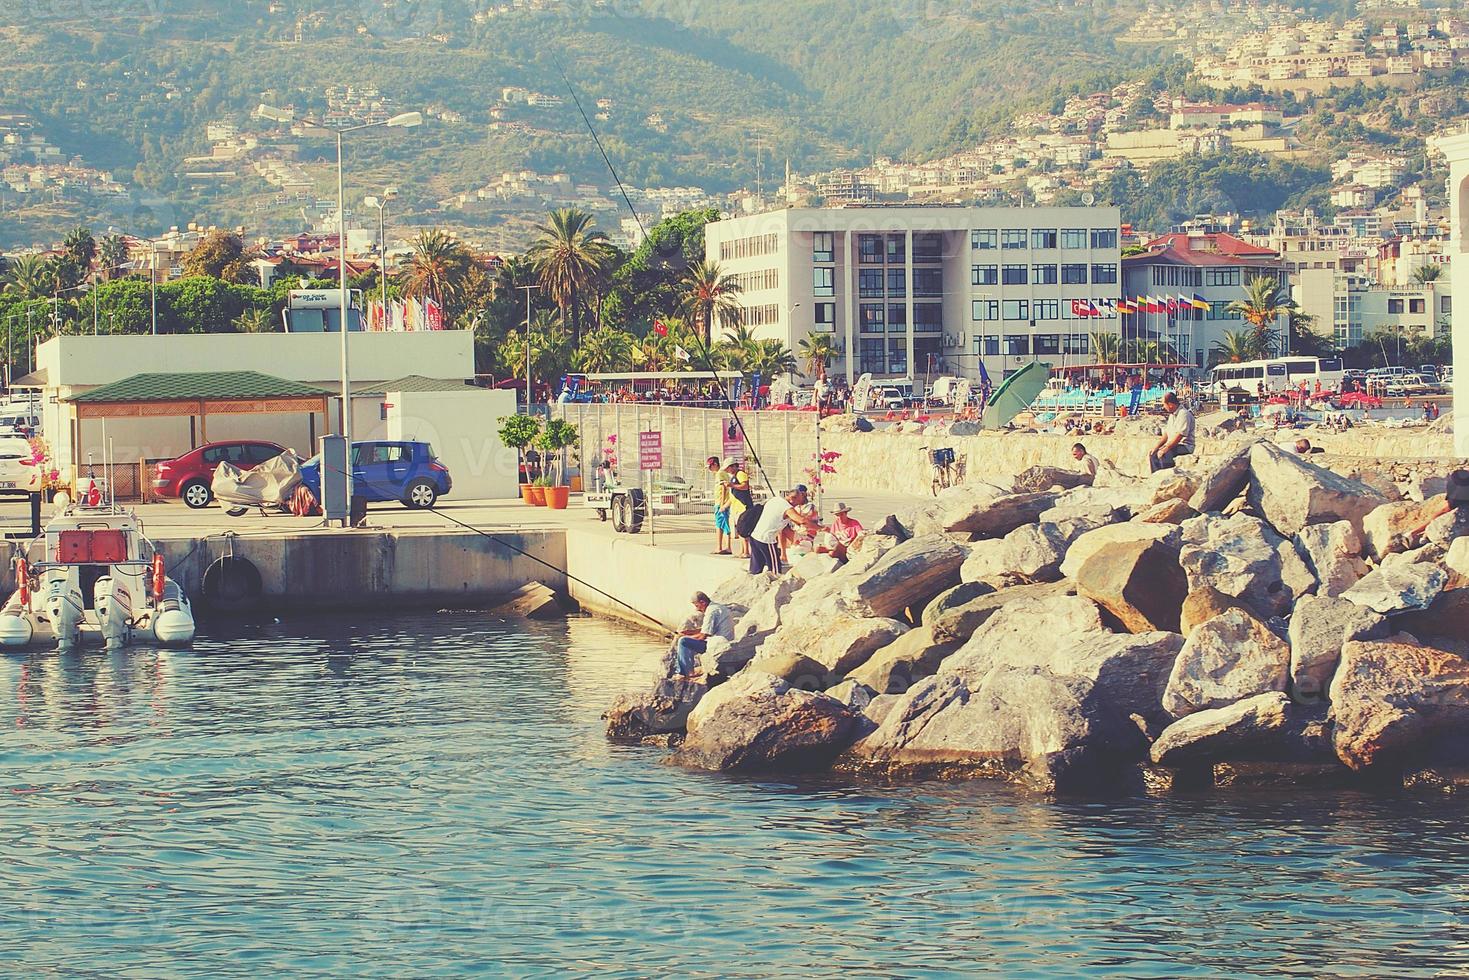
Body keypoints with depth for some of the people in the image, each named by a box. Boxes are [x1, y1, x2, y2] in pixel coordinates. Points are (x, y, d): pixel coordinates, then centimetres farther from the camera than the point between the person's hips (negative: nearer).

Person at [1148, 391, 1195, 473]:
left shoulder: (1184, 414, -16)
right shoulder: (1172, 415, 16)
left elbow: (1179, 436, -23)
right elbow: (1167, 434, 16)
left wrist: (1166, 449, -24)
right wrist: (1156, 447, 3)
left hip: (1185, 446, -9)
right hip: (1173, 445, 9)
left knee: (1163, 455, -32)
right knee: (1152, 455, -9)